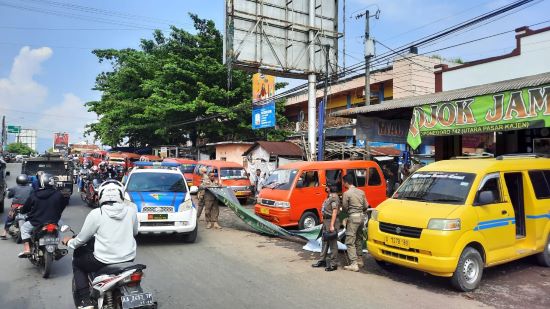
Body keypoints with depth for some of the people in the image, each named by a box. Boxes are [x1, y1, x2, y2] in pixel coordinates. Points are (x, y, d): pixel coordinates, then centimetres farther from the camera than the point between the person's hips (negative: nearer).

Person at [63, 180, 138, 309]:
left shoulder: (96, 214, -12)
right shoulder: (131, 209, -4)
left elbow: (82, 239, -1)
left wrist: (69, 242, 20)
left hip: (104, 261, -3)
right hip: (129, 258, 4)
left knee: (77, 262, 23)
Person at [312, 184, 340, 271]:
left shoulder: (334, 197, -16)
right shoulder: (329, 197, 15)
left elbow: (334, 212, -21)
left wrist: (332, 225, -24)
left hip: (331, 222, -10)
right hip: (326, 221, 10)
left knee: (332, 243, -3)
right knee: (325, 242, 16)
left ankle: (333, 264, 4)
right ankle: (322, 260, 27)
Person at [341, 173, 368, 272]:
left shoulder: (346, 193, -12)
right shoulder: (361, 192, 8)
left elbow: (344, 208, -6)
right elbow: (366, 206, 10)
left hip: (353, 217, -8)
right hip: (361, 216, 8)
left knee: (350, 241, -5)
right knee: (359, 239, 19)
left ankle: (354, 264, -9)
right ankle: (360, 260, 27)